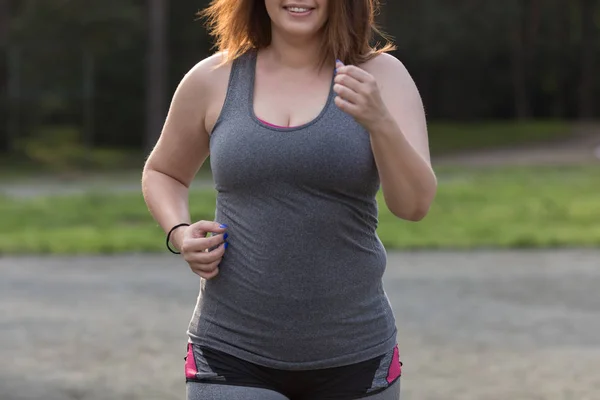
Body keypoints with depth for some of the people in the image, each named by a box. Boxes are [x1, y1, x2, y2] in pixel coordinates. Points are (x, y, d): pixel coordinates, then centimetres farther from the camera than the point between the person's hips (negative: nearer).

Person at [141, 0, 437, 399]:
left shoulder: (381, 75, -1)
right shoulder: (213, 81, 3)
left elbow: (415, 204, -12)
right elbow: (163, 174, 21)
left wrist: (380, 122, -30)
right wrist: (179, 234, 0)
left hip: (352, 356, 0)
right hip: (232, 353, 0)